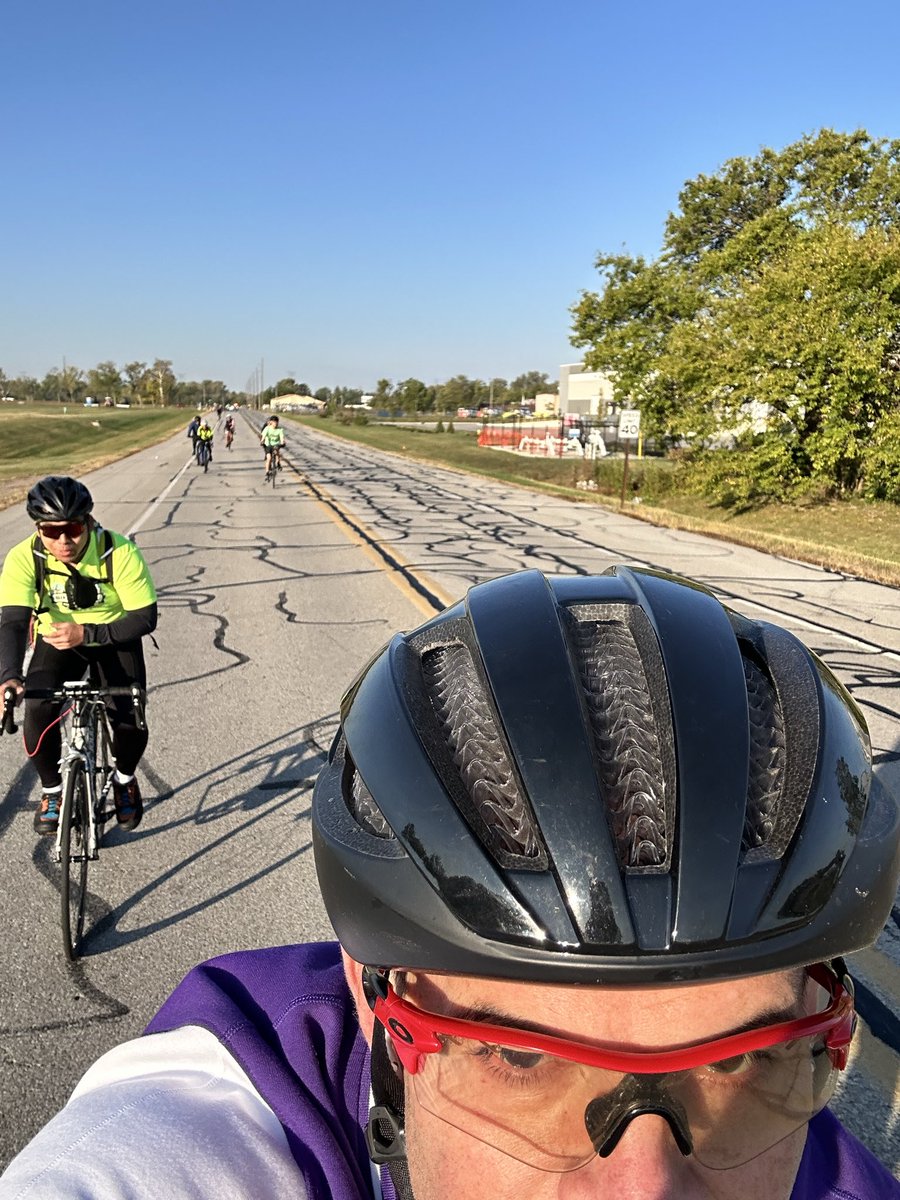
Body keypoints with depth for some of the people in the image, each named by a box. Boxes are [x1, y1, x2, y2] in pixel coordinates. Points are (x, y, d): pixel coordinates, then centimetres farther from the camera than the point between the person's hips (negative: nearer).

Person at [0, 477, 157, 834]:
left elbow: (145, 618, -25)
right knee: (38, 716, -23)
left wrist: (86, 633, -36)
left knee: (130, 722, -19)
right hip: (55, 640, 1)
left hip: (114, 637, -1)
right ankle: (52, 790, 8)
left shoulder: (120, 552, -28)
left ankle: (124, 780, 17)